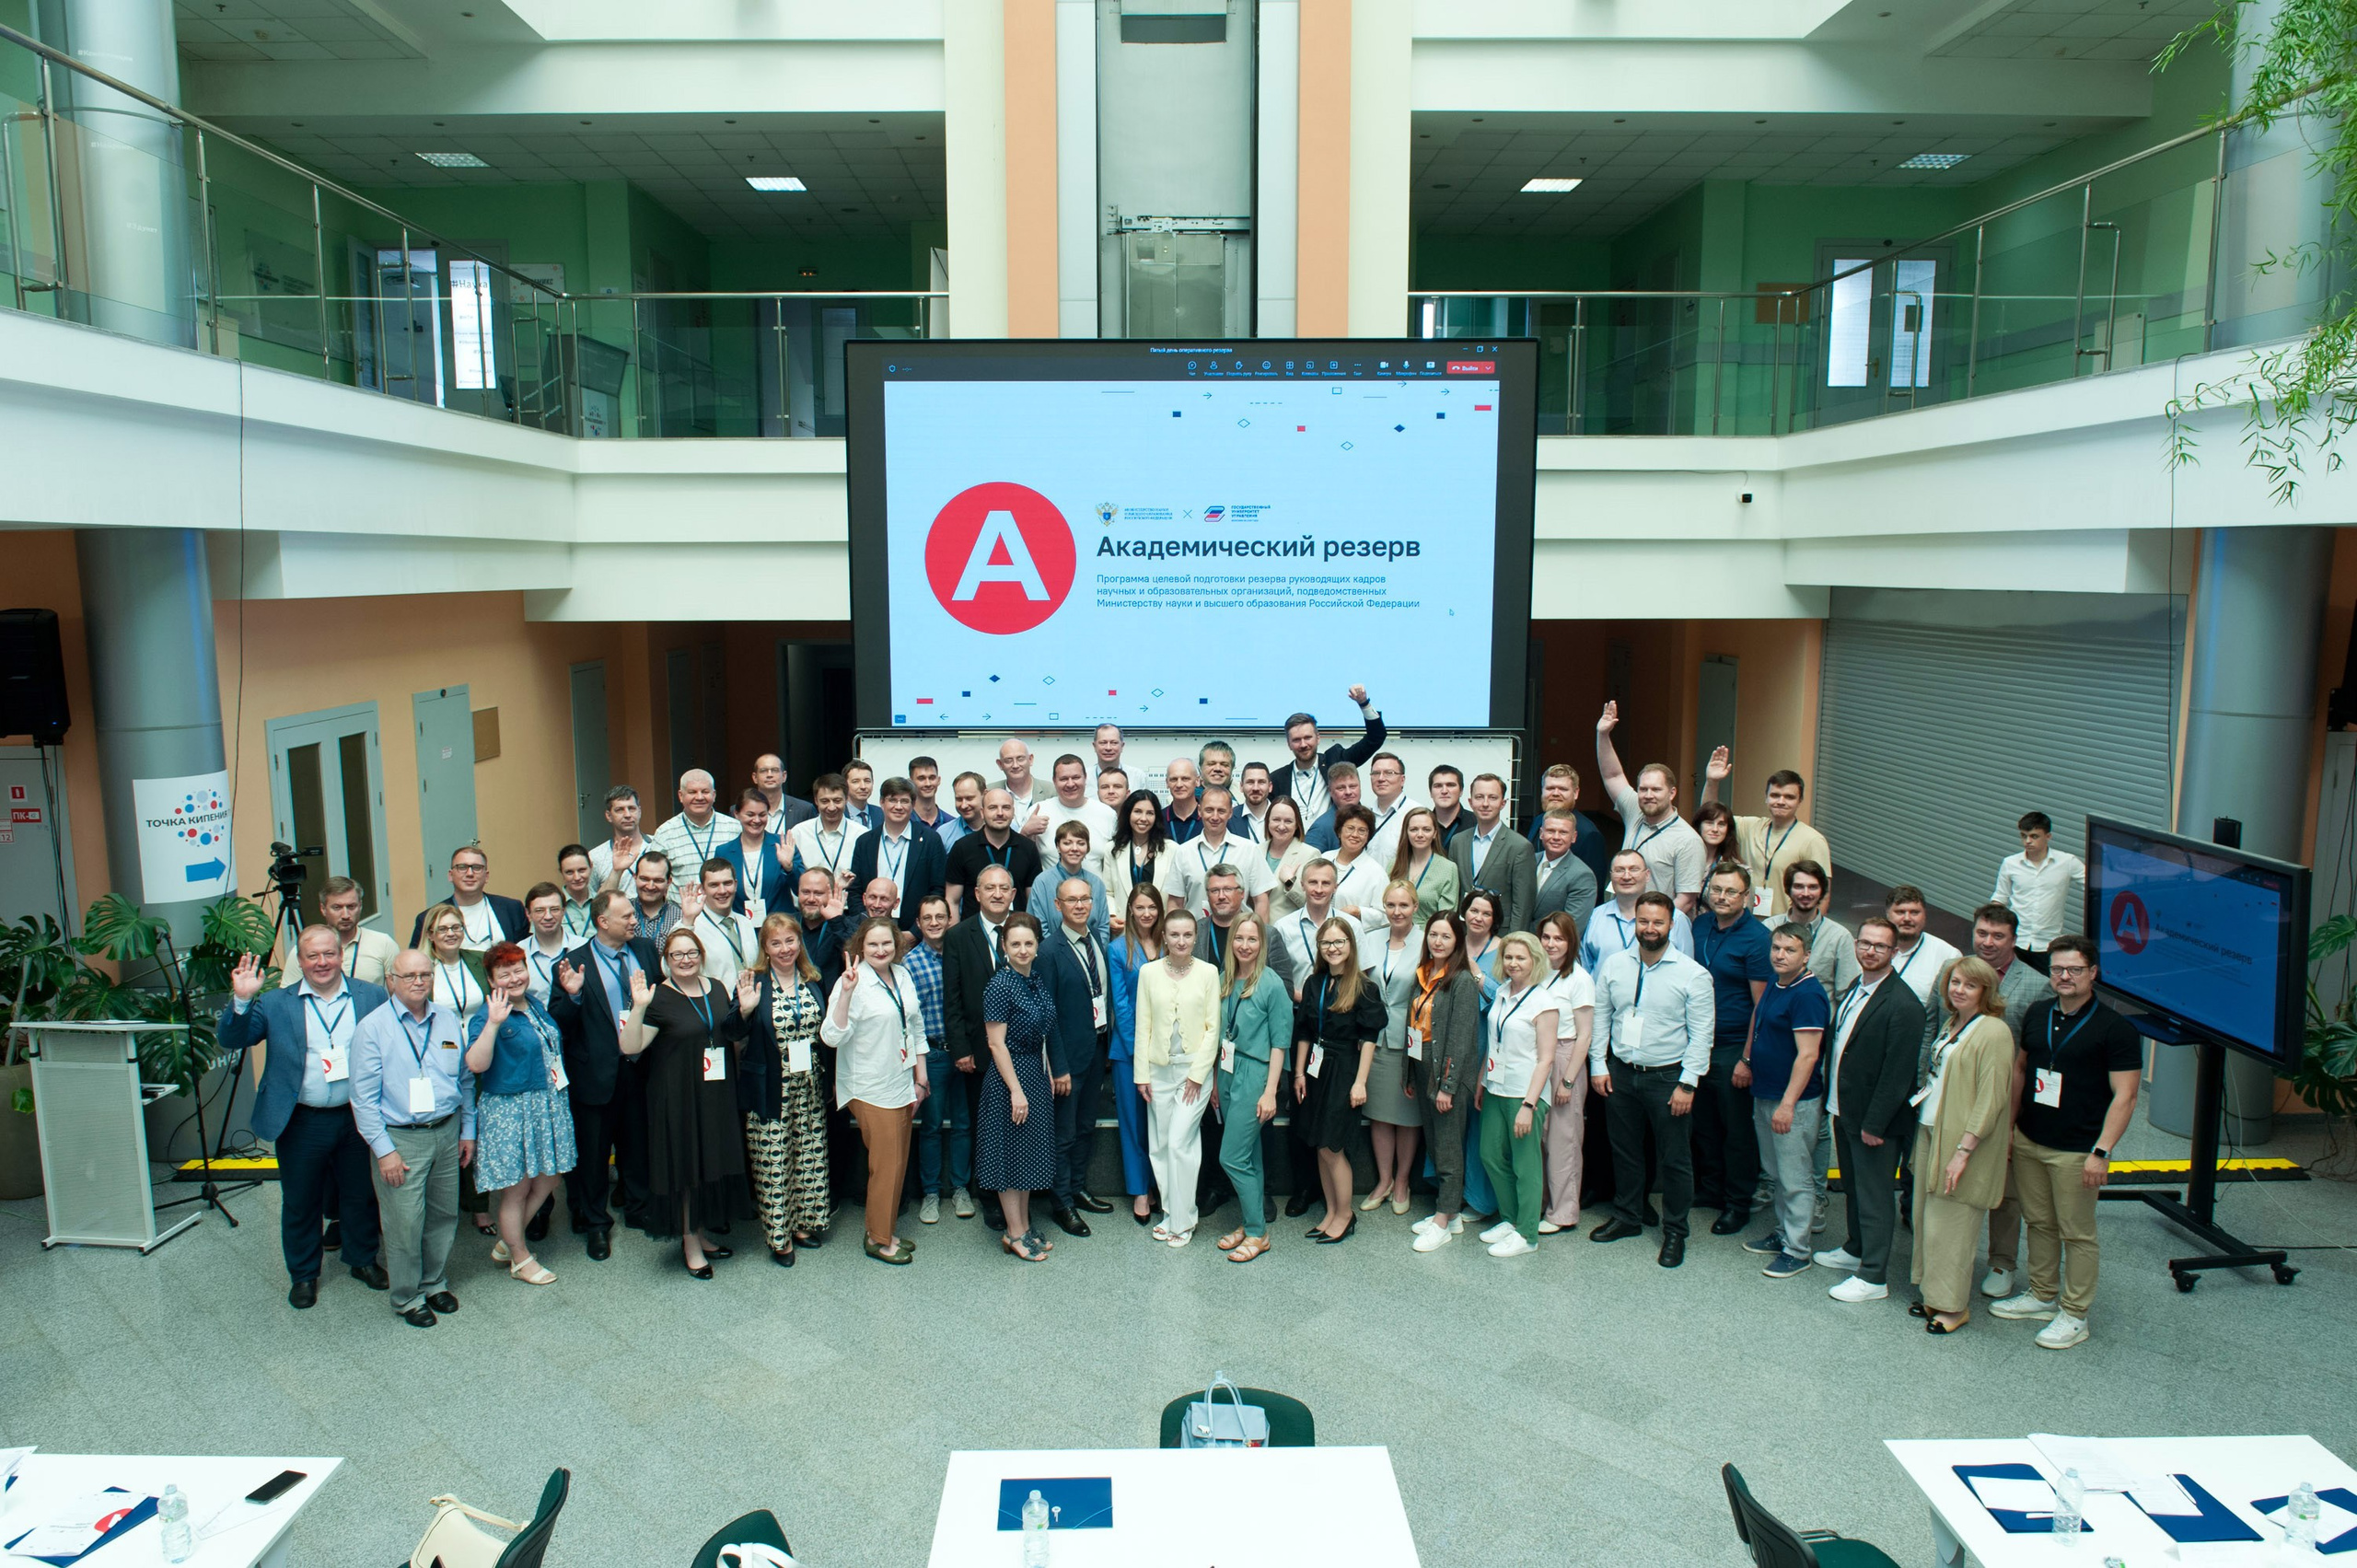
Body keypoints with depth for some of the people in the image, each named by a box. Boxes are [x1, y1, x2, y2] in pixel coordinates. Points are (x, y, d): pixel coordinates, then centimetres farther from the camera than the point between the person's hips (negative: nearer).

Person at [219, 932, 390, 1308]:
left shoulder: (373, 997, -2)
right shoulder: (275, 1004, -2)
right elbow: (228, 1042, -6)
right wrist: (241, 1001, -22)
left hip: (359, 1119, 0)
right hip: (302, 1124, 0)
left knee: (361, 1196, 16)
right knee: (299, 1203, 13)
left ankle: (363, 1260, 37)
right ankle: (303, 1274, 32)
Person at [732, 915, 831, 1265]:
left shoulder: (812, 981, 6)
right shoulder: (754, 983, -9)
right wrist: (745, 1010, -28)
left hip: (810, 1088, 5)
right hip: (770, 1089, -4)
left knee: (809, 1157, 12)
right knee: (773, 1161, 2)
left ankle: (803, 1222, 27)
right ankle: (779, 1235, 13)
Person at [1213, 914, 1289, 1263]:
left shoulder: (1271, 984, -11)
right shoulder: (1223, 980, 6)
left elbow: (1279, 1042, -11)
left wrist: (1270, 1092, -14)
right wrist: (1215, 1078, 10)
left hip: (1254, 1076, -6)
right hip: (1227, 1074, 6)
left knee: (1232, 1158, -7)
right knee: (1249, 1158, 15)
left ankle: (1258, 1233, 6)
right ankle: (1247, 1224, 25)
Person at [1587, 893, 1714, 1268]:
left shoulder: (1693, 974, -10)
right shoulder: (1614, 965, 1)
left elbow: (1701, 1035, -10)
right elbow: (1600, 1017, 7)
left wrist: (1687, 1083, -14)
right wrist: (1598, 1065, 3)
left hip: (1667, 1078, -4)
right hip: (1620, 1073, 4)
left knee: (1675, 1159, 6)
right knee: (1624, 1151, 17)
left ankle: (1675, 1232, 21)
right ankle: (1627, 1217, 35)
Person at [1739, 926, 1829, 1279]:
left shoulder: (1808, 995, -19)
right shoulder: (1774, 986, 9)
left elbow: (1808, 1055, -23)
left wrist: (1787, 1104, -25)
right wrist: (1747, 1060, 18)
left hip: (1794, 1101, -9)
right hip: (1764, 1094, 9)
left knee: (1795, 1177, 0)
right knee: (1775, 1173, 19)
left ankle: (1798, 1250, 9)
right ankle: (1782, 1232, 31)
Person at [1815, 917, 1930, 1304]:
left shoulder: (1903, 1005, -21)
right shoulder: (1852, 990, 6)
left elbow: (1898, 1072, -21)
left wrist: (1874, 1123, -19)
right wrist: (1832, 1100, 10)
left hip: (1875, 1118, -8)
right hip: (1844, 1110, 8)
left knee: (1875, 1195, 3)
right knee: (1853, 1185, 23)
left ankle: (1873, 1277, 14)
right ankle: (1856, 1249, 40)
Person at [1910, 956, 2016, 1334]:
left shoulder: (1993, 1032, -16)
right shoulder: (1951, 1024, 10)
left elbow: (1991, 1099, -19)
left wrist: (1963, 1150, -21)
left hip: (1961, 1140, -8)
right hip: (1929, 1131, 8)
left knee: (1948, 1224, 0)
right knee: (1927, 1218, 13)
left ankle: (1953, 1306, 13)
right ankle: (1934, 1296, 25)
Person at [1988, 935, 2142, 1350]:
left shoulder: (2115, 1029, -12)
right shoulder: (2038, 1014, 6)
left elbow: (2124, 1096, -14)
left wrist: (2101, 1152, -19)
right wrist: (2010, 1125, 13)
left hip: (2076, 1151, -6)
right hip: (2028, 1141, 6)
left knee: (2076, 1233, 4)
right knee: (2039, 1223, 15)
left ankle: (2074, 1315, 15)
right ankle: (2042, 1295, 29)